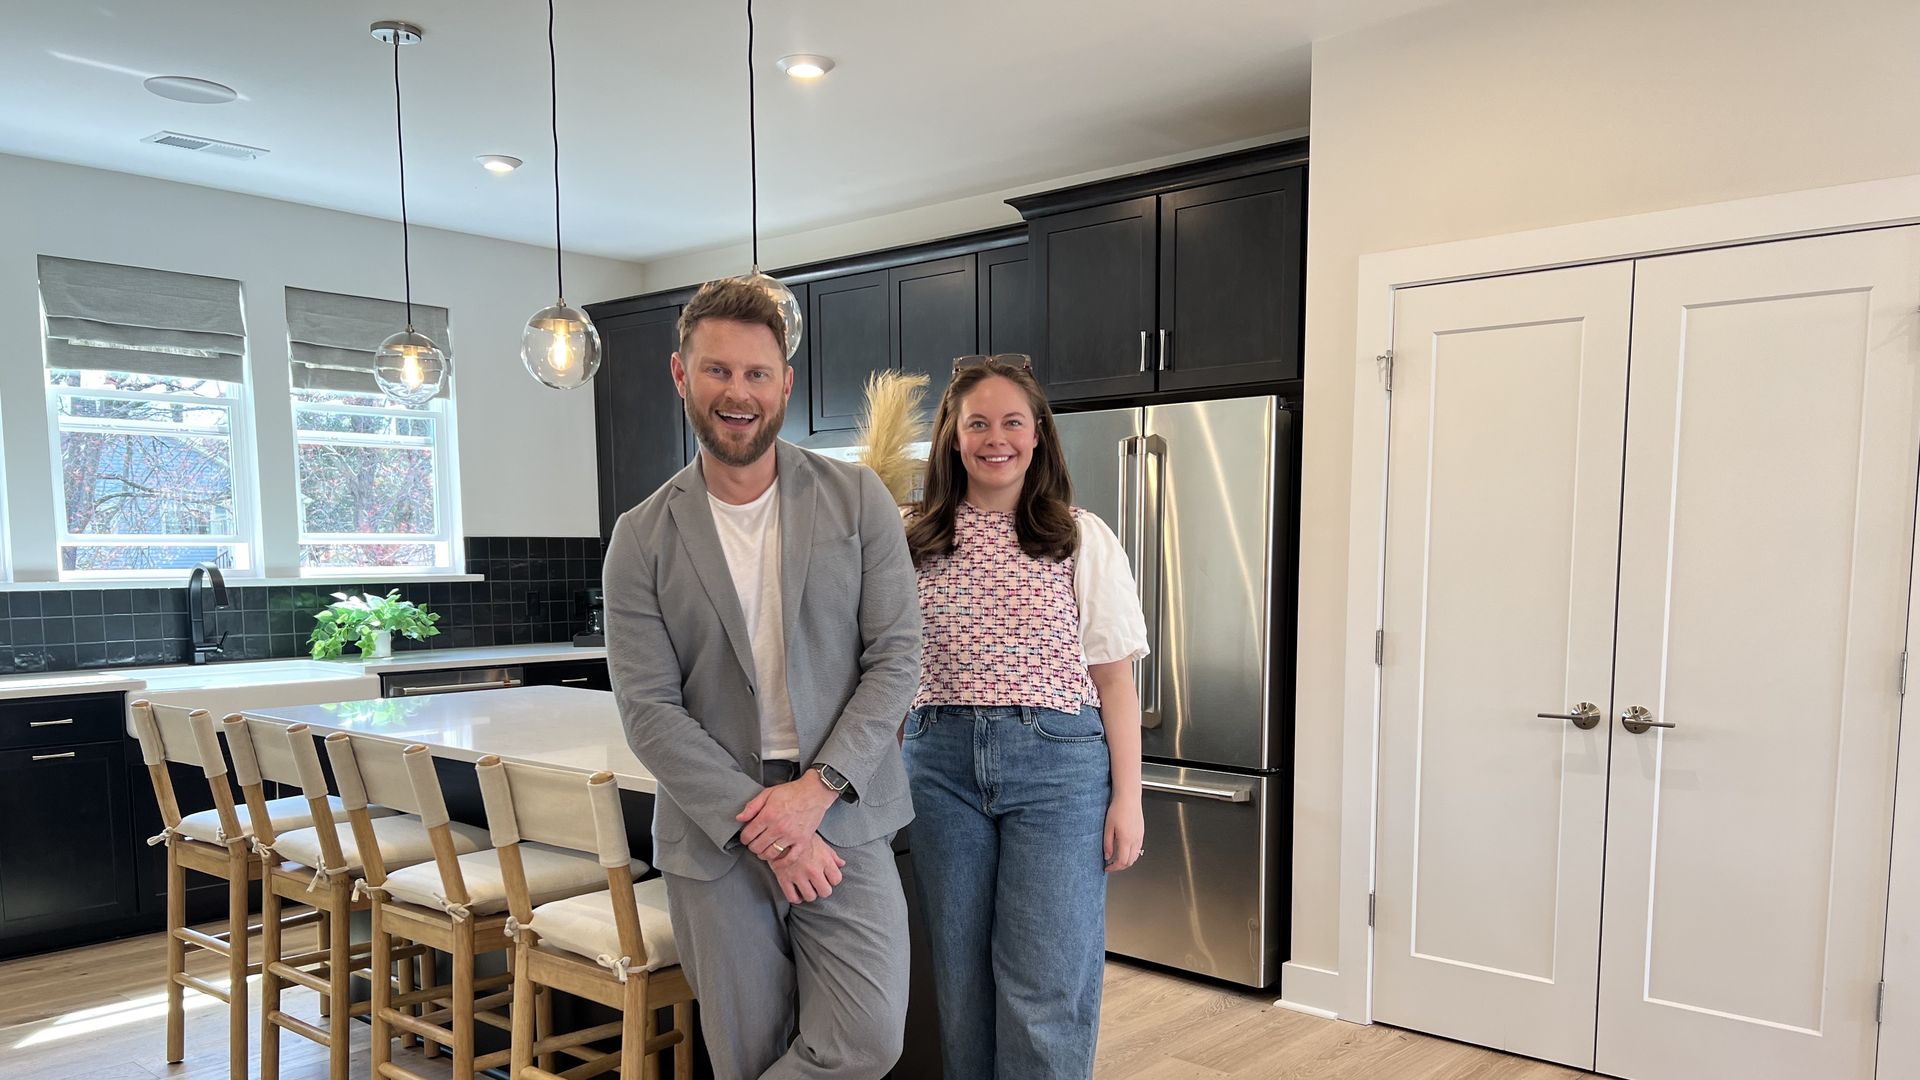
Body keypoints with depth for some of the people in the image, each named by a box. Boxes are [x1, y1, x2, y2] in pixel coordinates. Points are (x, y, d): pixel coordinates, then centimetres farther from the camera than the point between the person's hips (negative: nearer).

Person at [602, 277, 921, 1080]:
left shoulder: (856, 499, 0)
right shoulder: (642, 538, -1)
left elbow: (896, 655, -3)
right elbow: (648, 710, -5)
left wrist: (817, 789, -13)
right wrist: (759, 825, -13)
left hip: (842, 820, 0)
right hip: (712, 839, 0)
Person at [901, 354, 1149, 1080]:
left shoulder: (1082, 538, 2)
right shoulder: (916, 540, 6)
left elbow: (1113, 676, 2)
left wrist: (1127, 796, -2)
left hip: (1057, 763, -2)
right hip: (941, 763, 2)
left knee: (1045, 993, -1)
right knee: (960, 985, 12)